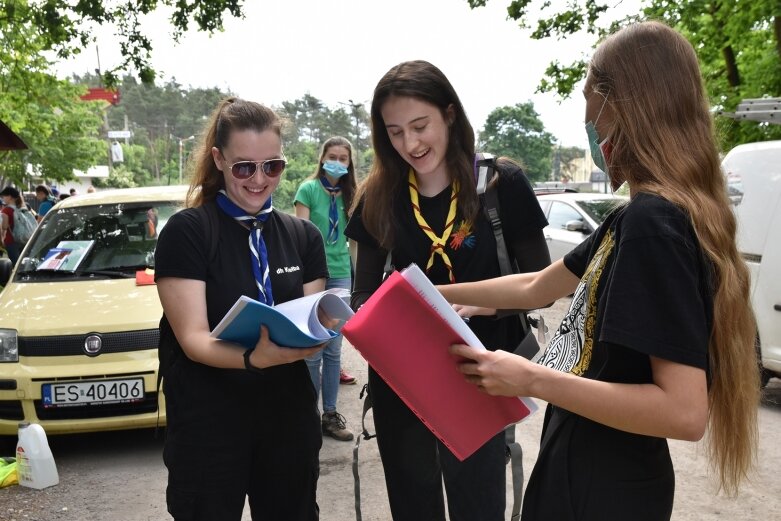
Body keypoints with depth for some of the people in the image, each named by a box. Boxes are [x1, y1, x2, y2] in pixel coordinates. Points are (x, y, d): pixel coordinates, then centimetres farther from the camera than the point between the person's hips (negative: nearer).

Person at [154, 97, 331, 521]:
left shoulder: (303, 235, 5)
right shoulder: (186, 231, -9)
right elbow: (193, 338, -16)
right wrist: (254, 358, -35)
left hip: (289, 416, 4)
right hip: (208, 425, -4)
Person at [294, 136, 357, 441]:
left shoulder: (348, 195, 10)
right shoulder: (309, 189, -3)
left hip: (340, 275, 4)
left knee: (333, 350, 9)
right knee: (313, 351, 0)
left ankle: (330, 414, 18)